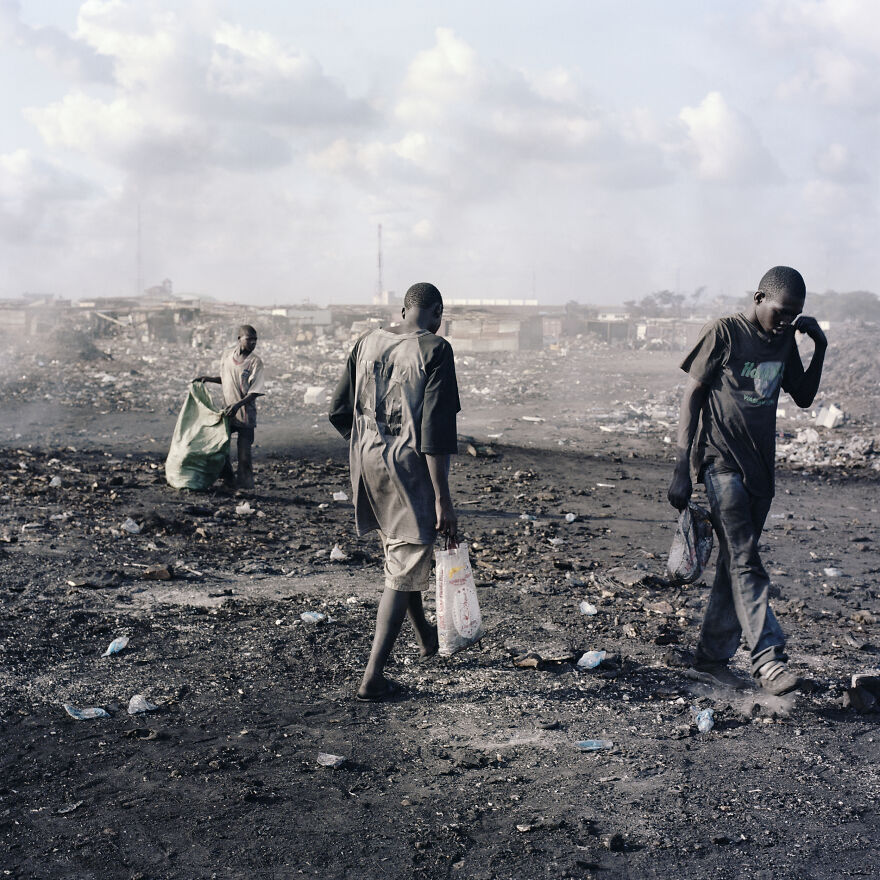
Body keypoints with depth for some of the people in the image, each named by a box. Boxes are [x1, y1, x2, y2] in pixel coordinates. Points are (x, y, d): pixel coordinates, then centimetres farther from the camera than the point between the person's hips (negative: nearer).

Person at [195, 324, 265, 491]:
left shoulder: (255, 361, -11)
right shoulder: (226, 355, 4)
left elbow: (255, 391, -16)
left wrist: (237, 405, -26)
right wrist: (208, 379, 8)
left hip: (245, 413, -5)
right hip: (228, 411, 5)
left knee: (244, 452, -2)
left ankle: (244, 483, 12)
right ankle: (228, 479, 26)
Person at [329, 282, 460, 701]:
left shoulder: (367, 342, 7)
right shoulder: (435, 350, -11)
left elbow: (338, 411, 10)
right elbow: (435, 430, -17)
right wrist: (443, 499, -15)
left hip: (367, 462, 7)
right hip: (410, 466, -7)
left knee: (400, 548, 25)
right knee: (404, 571, 1)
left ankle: (425, 636, 46)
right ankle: (373, 677, -1)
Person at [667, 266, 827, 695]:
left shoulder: (784, 339, 10)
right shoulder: (723, 333, -8)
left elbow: (803, 397, 18)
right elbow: (691, 397, -8)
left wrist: (820, 348, 3)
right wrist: (681, 469, -12)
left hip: (760, 467, 6)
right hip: (722, 463, -6)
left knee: (735, 563, 9)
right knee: (744, 561, -13)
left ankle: (711, 659, 17)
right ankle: (769, 657, -16)